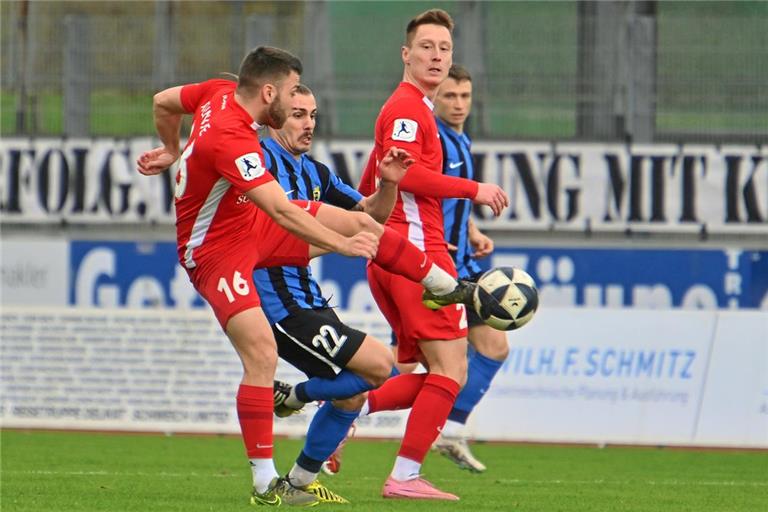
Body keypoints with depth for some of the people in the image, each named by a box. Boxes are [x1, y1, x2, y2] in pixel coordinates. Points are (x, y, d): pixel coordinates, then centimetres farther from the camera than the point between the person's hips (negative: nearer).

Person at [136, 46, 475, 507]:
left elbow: (163, 102, 13)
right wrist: (343, 245, -27)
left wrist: (173, 151, 29)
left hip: (250, 225, 10)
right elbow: (283, 213, -35)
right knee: (262, 355, -18)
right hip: (217, 250, -10)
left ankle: (444, 286, 28)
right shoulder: (230, 141, -35)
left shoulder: (222, 93, -7)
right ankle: (265, 484, -11)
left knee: (360, 223, 8)